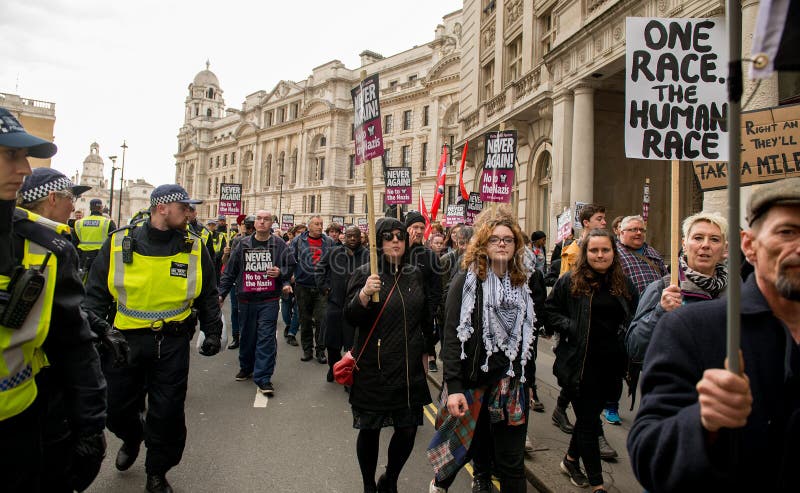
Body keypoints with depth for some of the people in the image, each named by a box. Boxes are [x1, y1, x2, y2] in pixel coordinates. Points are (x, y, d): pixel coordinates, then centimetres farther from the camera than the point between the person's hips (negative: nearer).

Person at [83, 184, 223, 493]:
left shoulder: (194, 247, -2)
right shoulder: (119, 243, -4)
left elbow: (208, 296, 8)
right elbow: (96, 294, 2)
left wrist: (212, 332, 5)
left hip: (173, 343, 0)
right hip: (126, 340, 1)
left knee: (167, 412, 6)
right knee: (117, 408, 15)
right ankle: (132, 438, 51)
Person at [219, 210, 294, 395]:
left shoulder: (279, 245, 1)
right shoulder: (242, 245, 6)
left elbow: (290, 267, 7)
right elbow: (230, 272, 10)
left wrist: (280, 273, -14)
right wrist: (221, 293, 7)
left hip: (269, 300, -2)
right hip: (246, 300, 3)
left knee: (266, 338, -7)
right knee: (247, 336, 15)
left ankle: (263, 378, -2)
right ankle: (246, 368, 36)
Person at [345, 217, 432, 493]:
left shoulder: (415, 274, 7)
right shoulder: (365, 274, -5)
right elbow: (351, 318, -12)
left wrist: (424, 352, 20)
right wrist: (364, 294, -29)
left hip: (410, 368, 4)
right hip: (374, 369, -3)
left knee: (408, 429, 7)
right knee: (370, 429, 8)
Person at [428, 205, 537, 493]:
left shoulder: (524, 283, 7)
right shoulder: (466, 281, -8)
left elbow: (528, 336, 13)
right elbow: (452, 337, -13)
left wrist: (528, 380, 14)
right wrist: (453, 387, -19)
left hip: (512, 382, 3)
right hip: (475, 380, -2)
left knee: (512, 460, 4)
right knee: (480, 440, 17)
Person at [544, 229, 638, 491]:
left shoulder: (624, 284, 7)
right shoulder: (570, 281, -4)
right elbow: (549, 312, 0)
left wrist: (626, 334, -2)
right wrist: (570, 328, -14)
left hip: (611, 364, 4)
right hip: (580, 364, -4)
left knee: (589, 416, 19)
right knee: (588, 422, 4)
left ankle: (571, 460, 41)